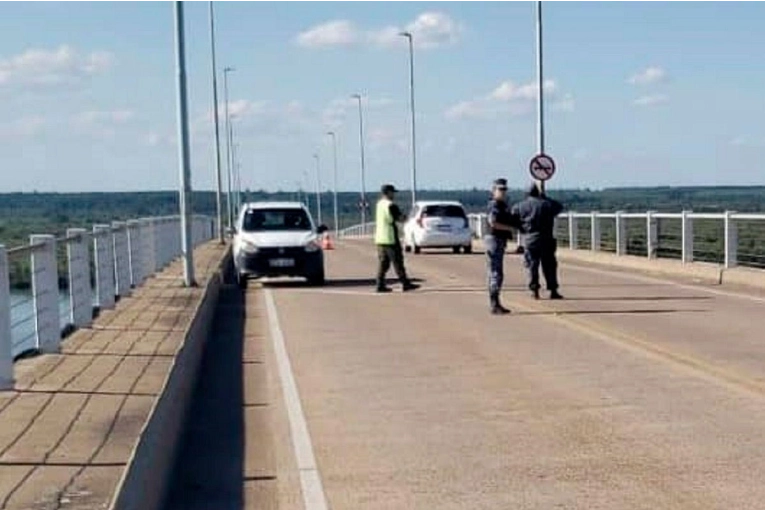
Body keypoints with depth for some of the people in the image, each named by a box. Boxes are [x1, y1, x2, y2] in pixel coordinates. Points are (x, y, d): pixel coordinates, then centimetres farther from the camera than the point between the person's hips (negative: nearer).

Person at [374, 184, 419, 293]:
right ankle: (405, 284, 3)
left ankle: (380, 285, 6)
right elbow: (401, 218, -15)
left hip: (379, 238, 8)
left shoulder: (379, 204, 12)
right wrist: (404, 216, 8)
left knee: (383, 262, 10)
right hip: (390, 238, -8)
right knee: (397, 261, -2)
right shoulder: (391, 205, -14)